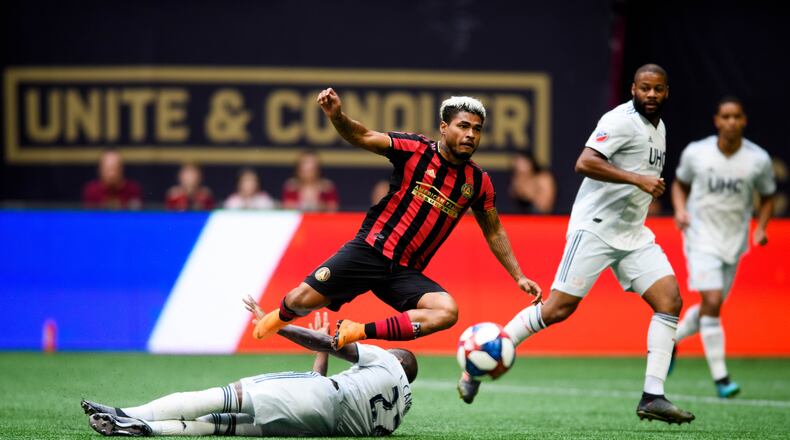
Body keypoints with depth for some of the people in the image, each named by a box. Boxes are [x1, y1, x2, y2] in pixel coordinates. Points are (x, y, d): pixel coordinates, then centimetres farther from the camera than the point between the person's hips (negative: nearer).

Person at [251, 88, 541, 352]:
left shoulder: (478, 182, 5)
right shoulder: (416, 149, -5)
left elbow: (494, 232, 18)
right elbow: (364, 138, -14)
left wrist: (518, 276, 15)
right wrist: (335, 115, -34)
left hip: (405, 273, 3)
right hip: (370, 250, -3)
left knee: (446, 312, -26)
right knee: (301, 300, -11)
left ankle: (360, 332, -20)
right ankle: (281, 316, 28)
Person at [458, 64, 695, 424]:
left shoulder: (658, 127, 16)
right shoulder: (621, 121, -12)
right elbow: (584, 163, -27)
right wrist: (638, 179, -27)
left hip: (633, 234, 8)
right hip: (595, 229, -8)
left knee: (670, 300, -9)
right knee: (558, 308, -10)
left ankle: (652, 398, -11)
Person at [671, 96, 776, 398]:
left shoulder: (759, 160, -5)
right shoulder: (696, 153, -7)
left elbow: (767, 198, 9)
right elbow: (680, 184, 11)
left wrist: (760, 229, -6)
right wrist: (680, 210, -7)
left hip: (734, 243, 3)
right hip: (702, 239, -3)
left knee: (710, 308, 11)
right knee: (712, 302, -17)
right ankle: (720, 378, -13)